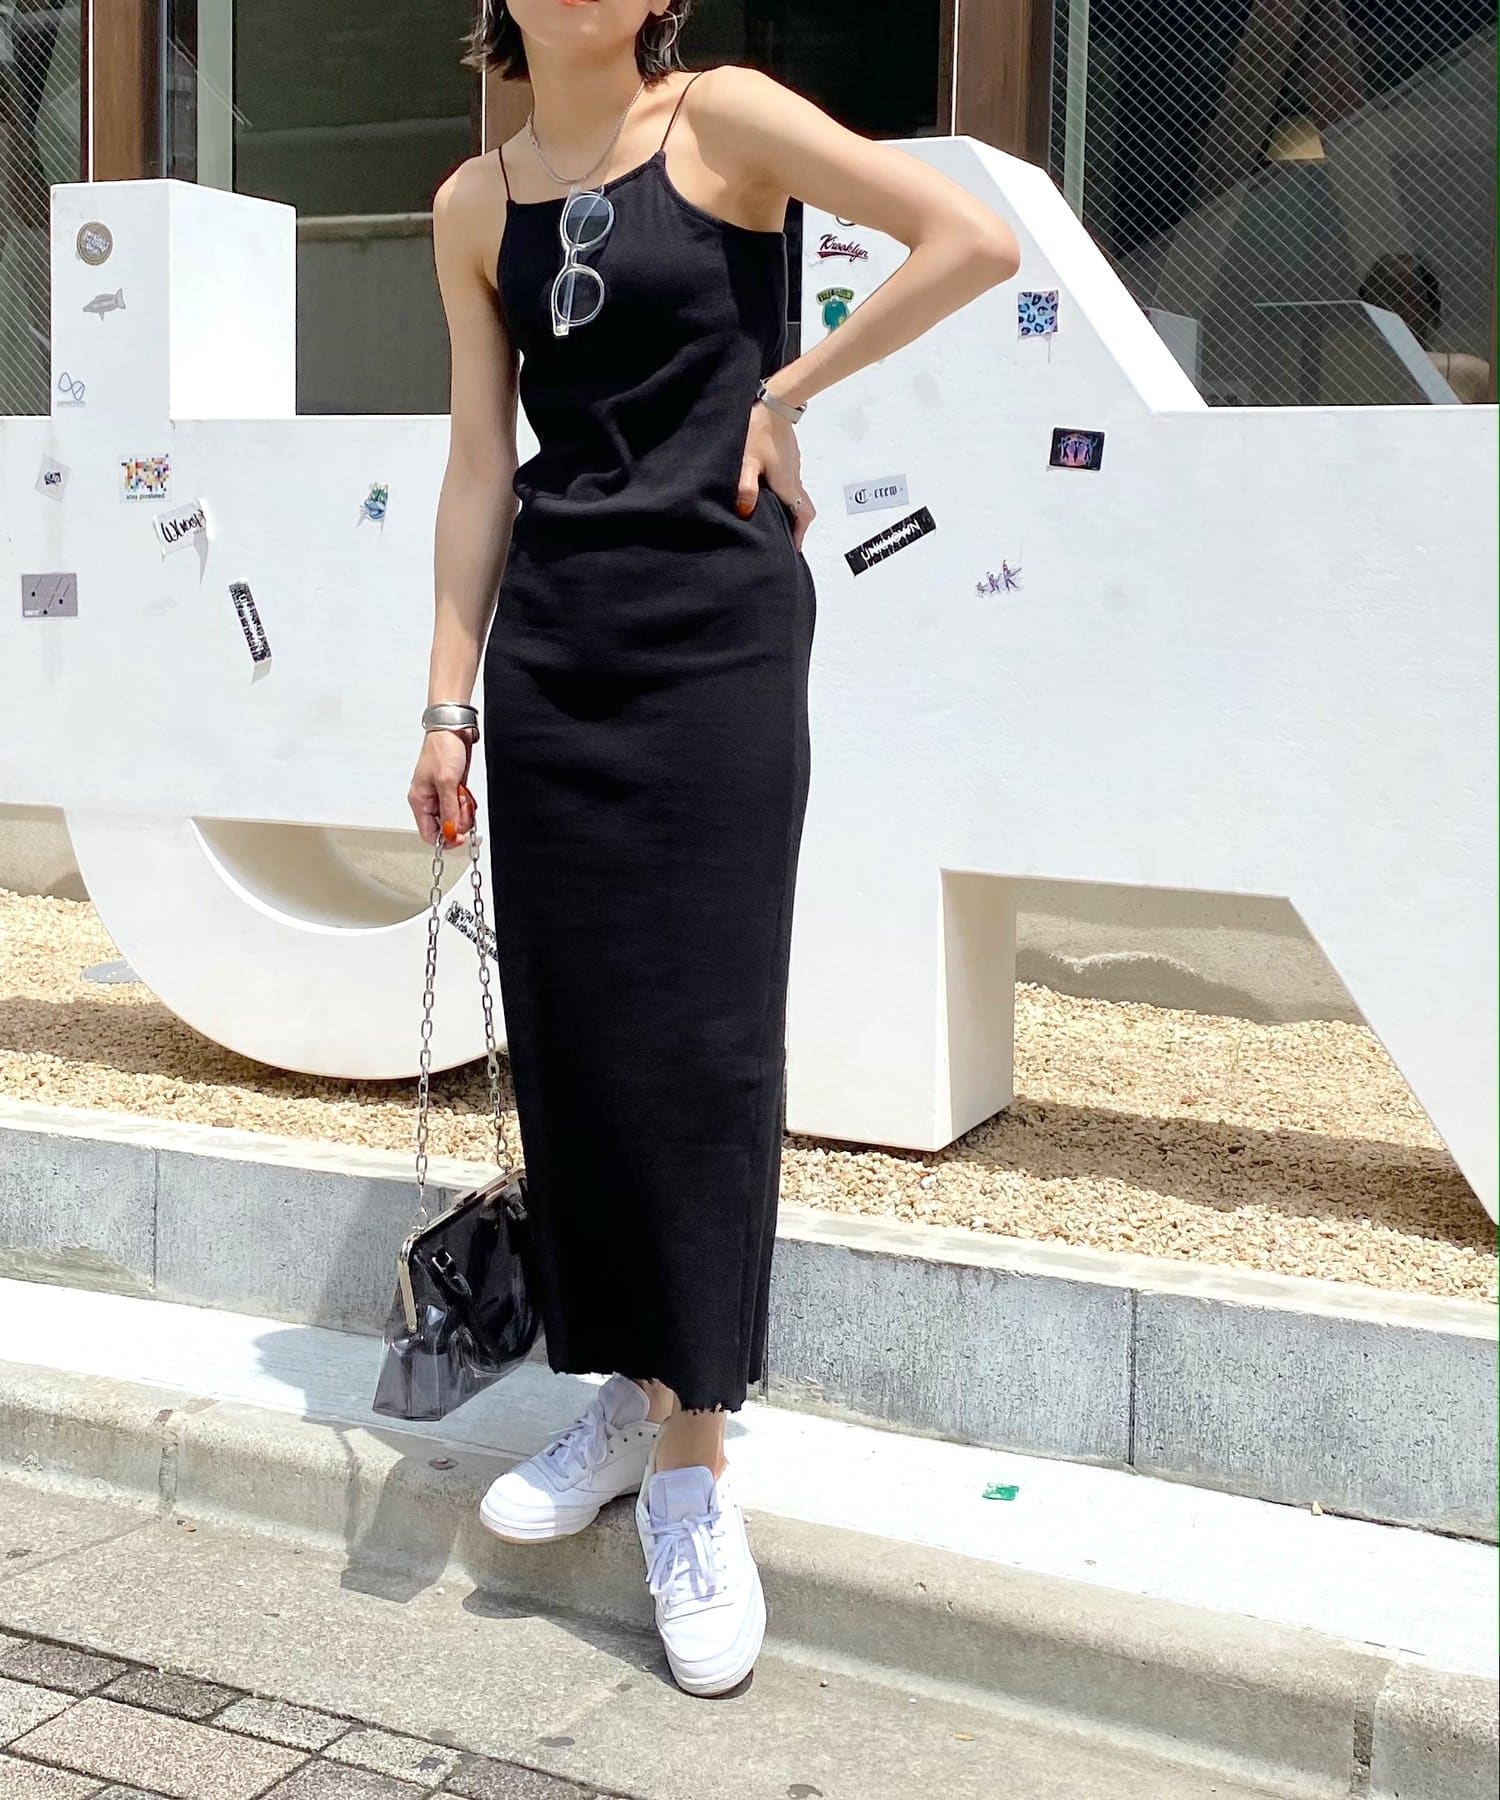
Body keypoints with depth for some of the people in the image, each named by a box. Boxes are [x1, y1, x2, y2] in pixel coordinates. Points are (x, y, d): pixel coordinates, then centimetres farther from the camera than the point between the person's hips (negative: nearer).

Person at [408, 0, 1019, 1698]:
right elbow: (480, 466, 11)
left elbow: (975, 239, -9)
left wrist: (784, 392, -5)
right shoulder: (475, 203, 11)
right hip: (551, 644, 4)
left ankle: (692, 1460, 5)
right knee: (568, 1028, 6)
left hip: (718, 630, -4)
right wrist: (448, 701, 8)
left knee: (701, 1031, -4)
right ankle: (627, 1389, 23)